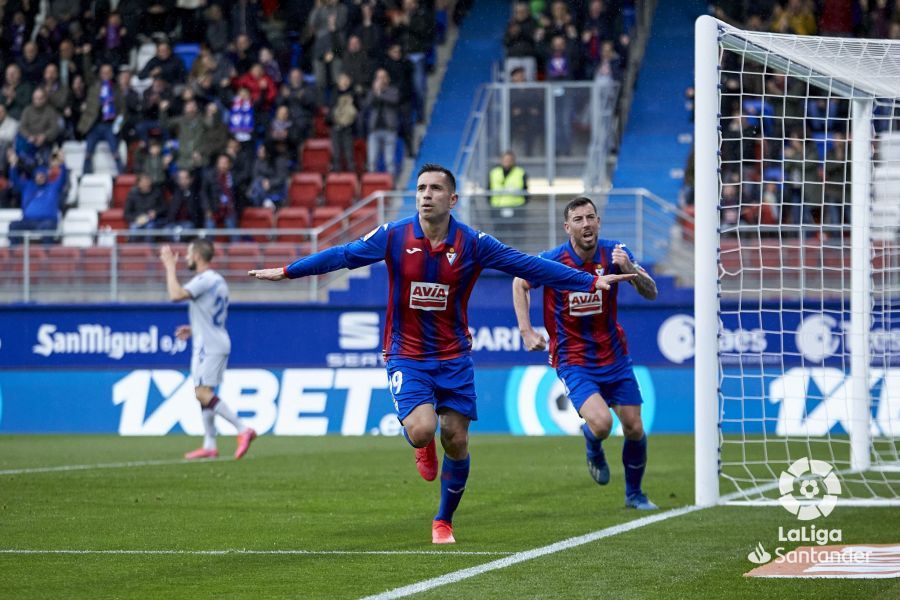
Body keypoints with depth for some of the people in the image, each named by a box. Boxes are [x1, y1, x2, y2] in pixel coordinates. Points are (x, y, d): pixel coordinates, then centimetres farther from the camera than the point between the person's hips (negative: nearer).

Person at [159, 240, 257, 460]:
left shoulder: (204, 280, -15)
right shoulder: (218, 280, 18)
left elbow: (175, 295, -27)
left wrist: (170, 266, -17)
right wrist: (193, 329, 22)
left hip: (208, 346, -10)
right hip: (217, 344, 10)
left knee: (203, 393, -13)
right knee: (204, 393, 12)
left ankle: (243, 429, -19)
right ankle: (209, 446, 12)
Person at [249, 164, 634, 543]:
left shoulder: (472, 243, -7)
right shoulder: (394, 236, -7)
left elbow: (528, 266, -5)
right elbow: (343, 255, 0)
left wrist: (591, 281, -9)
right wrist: (287, 271, -1)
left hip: (453, 357, 1)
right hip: (406, 354, -1)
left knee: (455, 441, 0)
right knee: (421, 430, -22)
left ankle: (444, 521, 23)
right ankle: (423, 447, 19)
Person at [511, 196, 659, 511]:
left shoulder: (614, 253, -9)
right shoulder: (552, 261, -15)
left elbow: (651, 293, -10)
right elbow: (519, 283, 5)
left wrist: (630, 270, -30)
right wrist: (526, 331, -4)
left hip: (613, 356, 3)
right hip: (573, 360, -3)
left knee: (634, 429, 3)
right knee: (601, 423, -24)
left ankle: (634, 494, 28)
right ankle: (593, 449, 15)